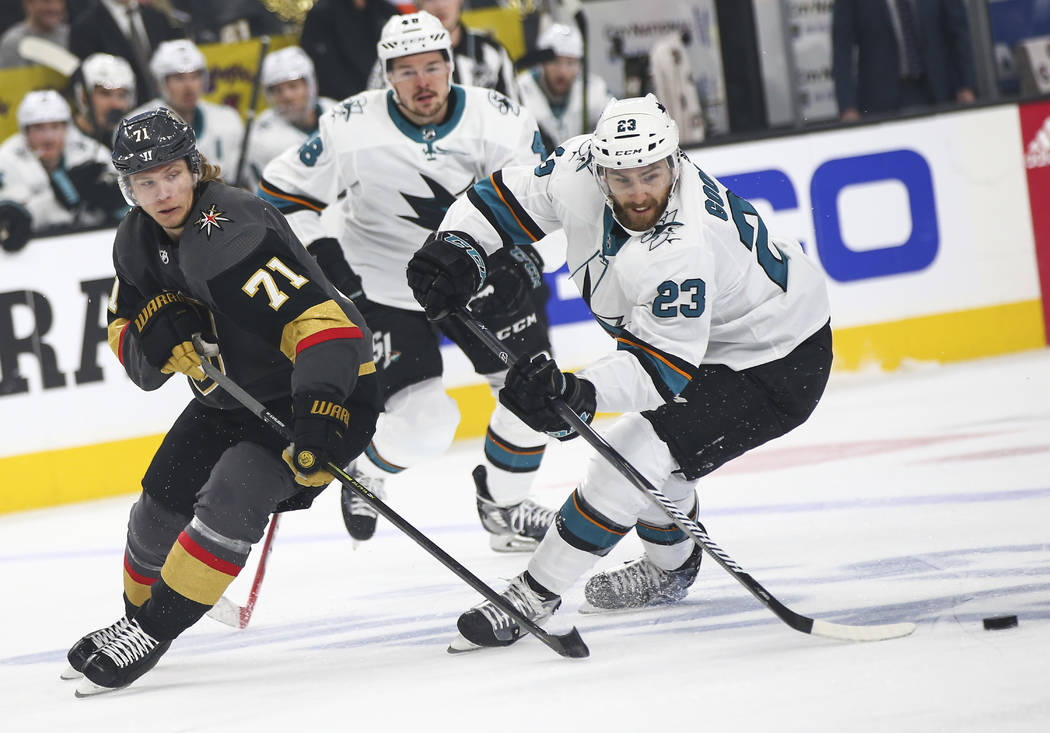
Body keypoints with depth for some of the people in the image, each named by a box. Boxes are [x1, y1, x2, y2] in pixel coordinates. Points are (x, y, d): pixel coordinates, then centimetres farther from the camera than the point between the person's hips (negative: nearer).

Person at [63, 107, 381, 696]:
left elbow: (322, 319, -39)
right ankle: (137, 614, 34)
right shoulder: (138, 242, -4)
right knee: (162, 502, 9)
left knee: (231, 497, -24)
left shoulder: (233, 232, -31)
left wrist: (319, 410, -50)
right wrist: (154, 336, -21)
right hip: (233, 396, 9)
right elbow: (135, 353, 3)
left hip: (324, 385, -9)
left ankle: (152, 630, -14)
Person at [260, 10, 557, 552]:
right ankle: (365, 470, 22)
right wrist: (319, 255, -17)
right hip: (383, 289, -3)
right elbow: (281, 191, -8)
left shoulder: (498, 118, -14)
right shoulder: (353, 127, -18)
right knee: (425, 426, -14)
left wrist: (519, 262, -24)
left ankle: (503, 505, 21)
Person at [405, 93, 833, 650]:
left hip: (778, 364, -9)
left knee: (636, 457, -17)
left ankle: (532, 598, -7)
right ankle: (669, 571, 46)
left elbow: (665, 366, -34)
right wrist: (459, 246, -18)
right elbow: (512, 195, -1)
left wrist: (583, 393, -47)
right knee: (643, 447, 21)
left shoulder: (681, 248, -37)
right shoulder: (579, 170, -17)